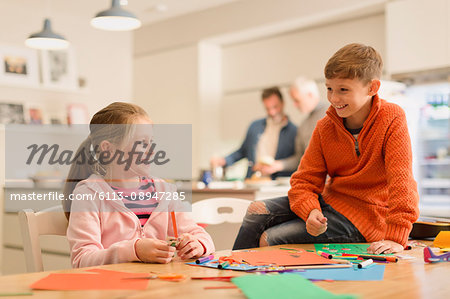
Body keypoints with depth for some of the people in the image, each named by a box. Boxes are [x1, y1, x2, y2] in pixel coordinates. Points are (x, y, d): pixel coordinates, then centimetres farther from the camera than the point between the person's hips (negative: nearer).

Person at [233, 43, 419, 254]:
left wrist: (396, 238, -31)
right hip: (330, 200, 6)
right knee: (257, 212, -9)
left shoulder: (392, 120, -16)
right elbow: (305, 180, 1)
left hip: (362, 215, -6)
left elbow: (401, 180, -23)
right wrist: (310, 210, -21)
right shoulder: (325, 127, 1)